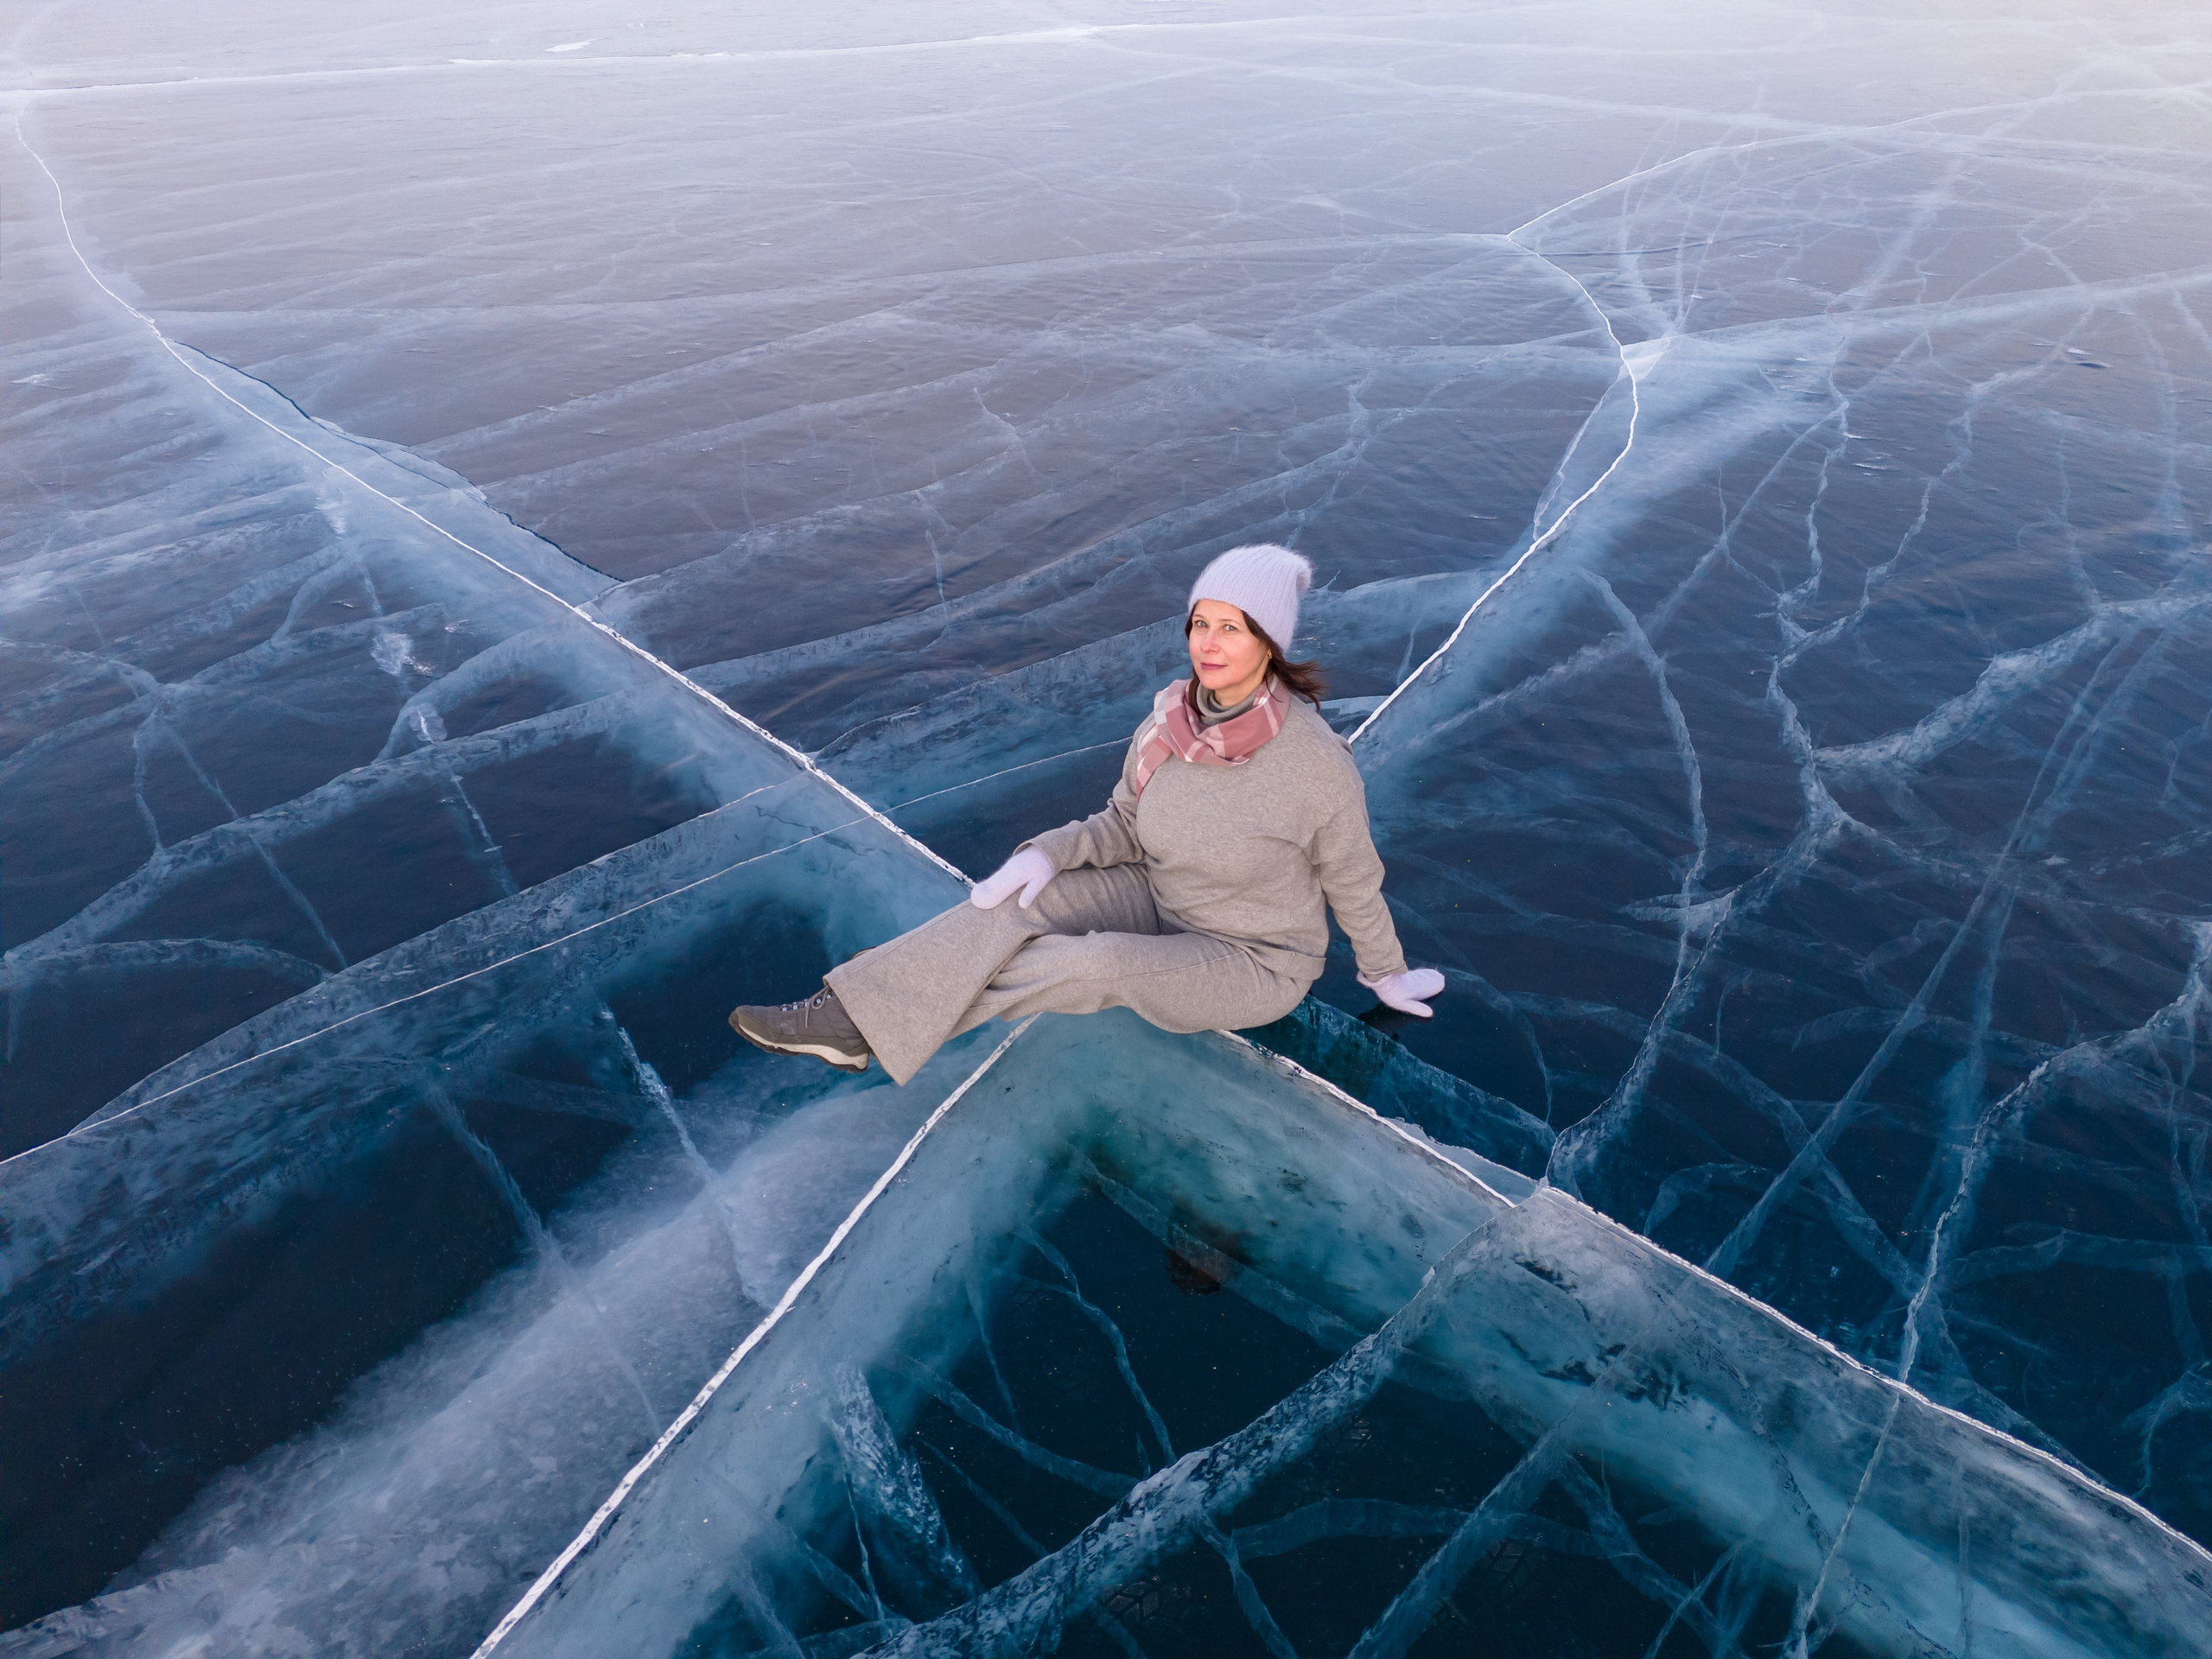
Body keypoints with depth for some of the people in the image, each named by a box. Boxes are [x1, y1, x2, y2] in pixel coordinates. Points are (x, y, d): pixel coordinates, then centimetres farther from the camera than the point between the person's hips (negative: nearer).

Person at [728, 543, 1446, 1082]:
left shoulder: (1318, 762, -27)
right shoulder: (1169, 720, -12)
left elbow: (1353, 882, -10)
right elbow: (1126, 826, 2)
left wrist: (1387, 975, 6)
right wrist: (1049, 853, -17)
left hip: (1254, 966, -5)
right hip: (1165, 901, 5)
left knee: (1096, 962, -29)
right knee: (1016, 903, -16)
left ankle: (900, 1014, -8)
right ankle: (853, 1019, -17)